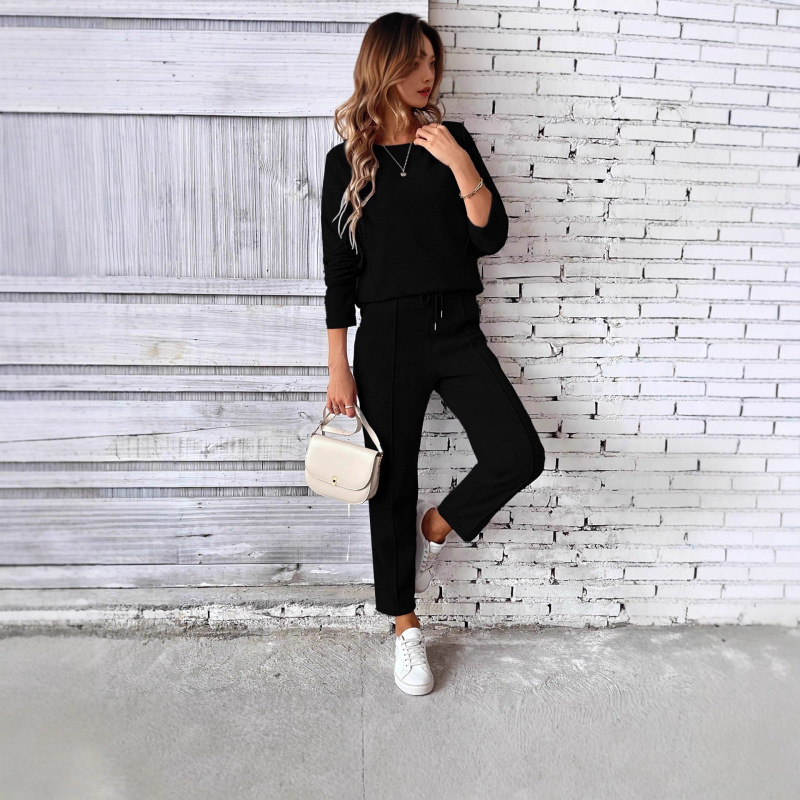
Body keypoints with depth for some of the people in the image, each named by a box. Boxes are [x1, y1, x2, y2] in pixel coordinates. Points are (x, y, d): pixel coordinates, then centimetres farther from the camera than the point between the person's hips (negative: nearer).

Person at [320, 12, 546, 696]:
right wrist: (339, 370, -2)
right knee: (393, 484, 5)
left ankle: (436, 526, 20)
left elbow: (492, 237, 0)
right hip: (387, 336, -2)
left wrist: (459, 165, -12)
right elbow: (339, 271, 1)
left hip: (457, 329, 2)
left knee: (520, 455, -11)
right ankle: (406, 628, 24)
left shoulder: (453, 140, 8)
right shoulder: (349, 158, 4)